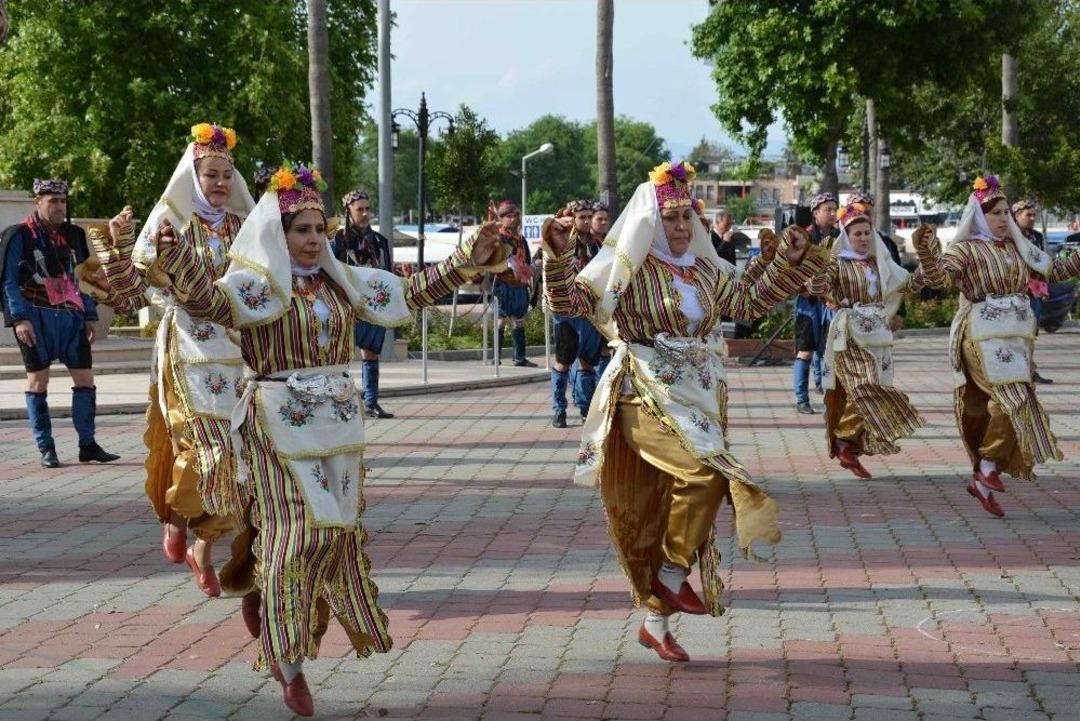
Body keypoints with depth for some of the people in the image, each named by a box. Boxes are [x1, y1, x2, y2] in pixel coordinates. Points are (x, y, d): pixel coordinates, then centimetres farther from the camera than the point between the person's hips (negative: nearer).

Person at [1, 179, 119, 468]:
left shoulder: (73, 235, 13)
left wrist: (90, 316, 13)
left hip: (70, 315, 5)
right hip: (36, 318, -5)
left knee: (85, 378, 2)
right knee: (38, 381, 1)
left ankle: (87, 444, 10)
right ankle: (46, 448, 6)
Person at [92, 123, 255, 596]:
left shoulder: (244, 226, 10)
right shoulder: (170, 221, -1)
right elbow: (136, 287, -5)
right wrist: (118, 246, -20)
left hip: (237, 350, 4)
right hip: (188, 348, -4)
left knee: (228, 447, 1)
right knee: (205, 443, -13)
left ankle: (203, 550, 13)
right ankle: (176, 518, 15)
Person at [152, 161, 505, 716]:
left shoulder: (344, 281, 10)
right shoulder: (257, 282, -8)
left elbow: (410, 292, 17)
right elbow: (210, 301, -27)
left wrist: (465, 263, 11)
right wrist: (179, 262, -45)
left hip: (337, 420, 6)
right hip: (281, 421, -6)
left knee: (338, 525, 10)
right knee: (297, 531, -9)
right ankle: (286, 654, 0)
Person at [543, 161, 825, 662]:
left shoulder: (705, 271, 12)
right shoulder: (628, 270, -5)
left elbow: (749, 302, 22)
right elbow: (570, 301, -12)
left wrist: (790, 264, 15)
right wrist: (558, 256, -27)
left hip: (698, 394, 6)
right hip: (647, 394, -6)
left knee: (667, 505, 7)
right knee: (703, 469, -27)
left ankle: (655, 623, 14)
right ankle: (673, 573, -9)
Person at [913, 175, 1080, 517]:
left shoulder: (1017, 248, 15)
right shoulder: (966, 249, -5)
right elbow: (940, 277, -21)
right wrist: (928, 252, -39)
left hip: (1016, 336, 7)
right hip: (984, 337, -7)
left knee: (1002, 406, 6)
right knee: (1014, 400, -18)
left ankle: (982, 478, 14)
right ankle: (988, 466, -6)